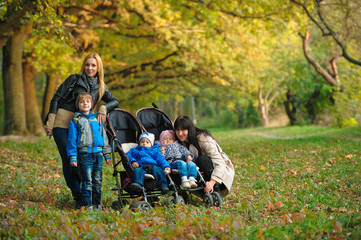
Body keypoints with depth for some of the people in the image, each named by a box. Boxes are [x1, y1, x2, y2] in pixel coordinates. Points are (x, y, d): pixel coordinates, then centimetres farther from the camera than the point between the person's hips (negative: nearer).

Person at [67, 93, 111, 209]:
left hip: (98, 153, 4)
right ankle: (87, 204, -1)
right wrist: (73, 157, -5)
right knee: (87, 181, -7)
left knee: (98, 180, 6)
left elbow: (104, 137, 20)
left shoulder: (97, 119, 15)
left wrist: (107, 154, 17)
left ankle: (97, 203, 15)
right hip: (84, 154, -4)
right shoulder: (75, 121, 4)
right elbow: (72, 140, 2)